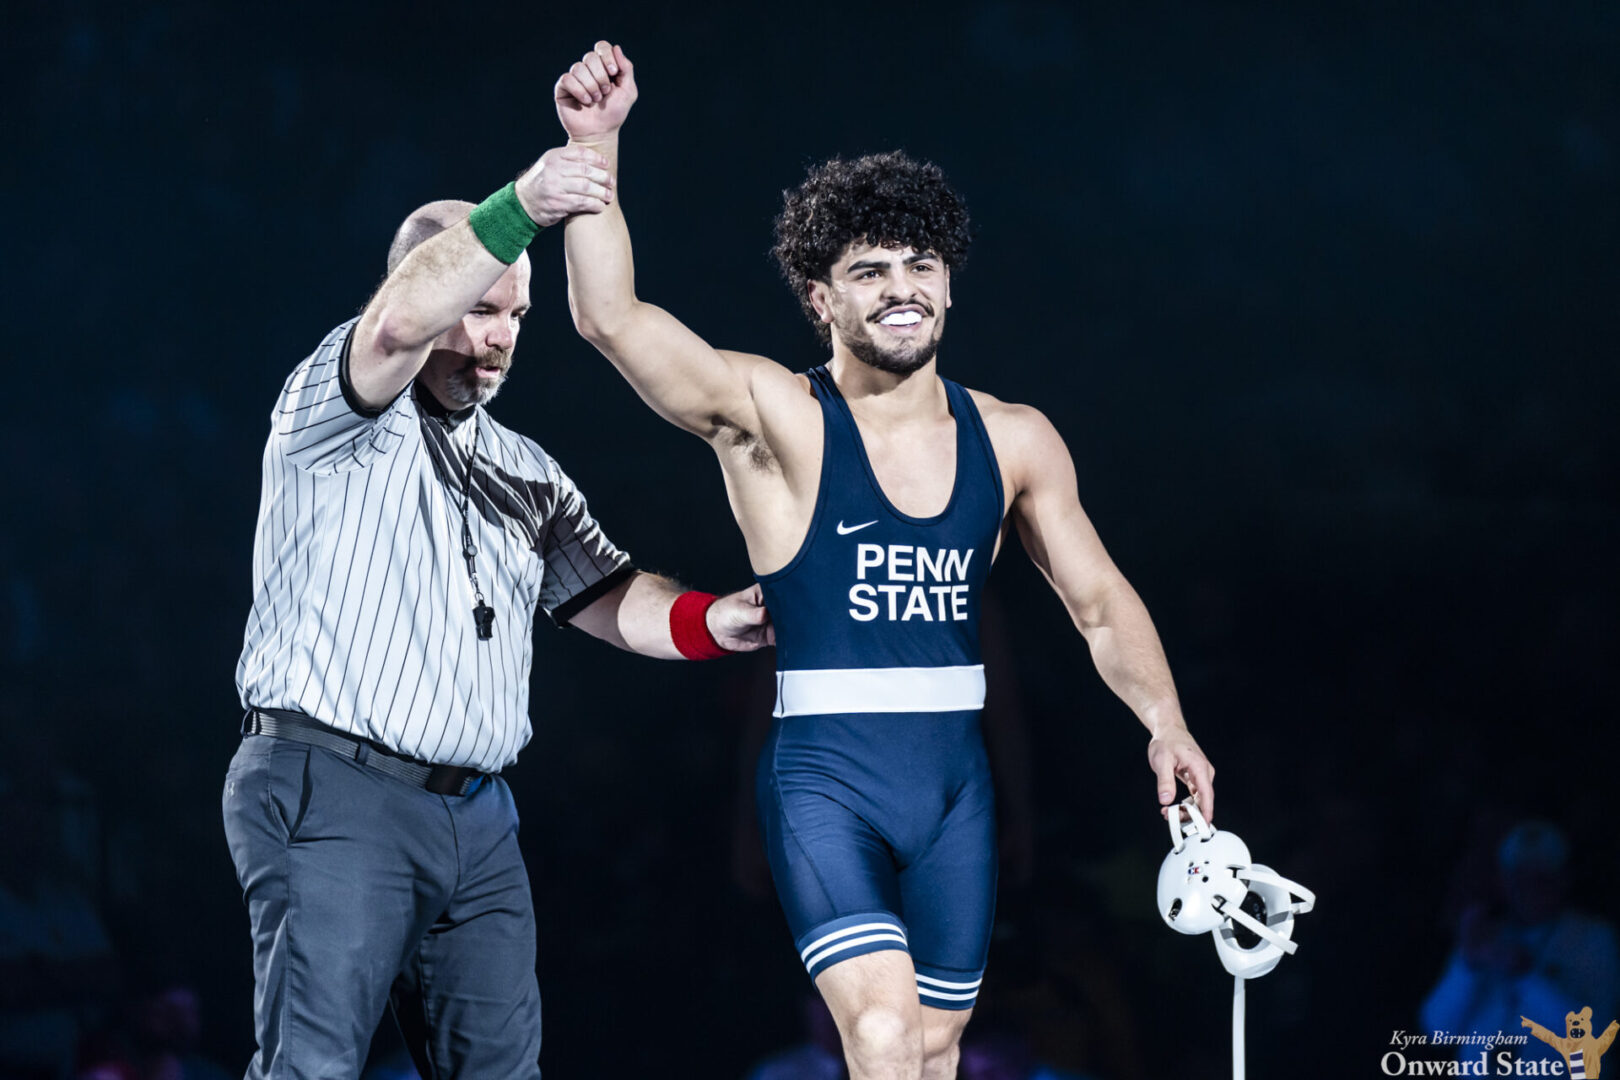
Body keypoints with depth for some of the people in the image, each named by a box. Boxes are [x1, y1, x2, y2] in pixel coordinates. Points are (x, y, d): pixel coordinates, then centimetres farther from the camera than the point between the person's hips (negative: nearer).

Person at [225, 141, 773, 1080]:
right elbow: (397, 327, -22)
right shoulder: (339, 413, 0)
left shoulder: (526, 474, 22)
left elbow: (606, 597, 17)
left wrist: (707, 622, -6)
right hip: (334, 792, -7)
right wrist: (518, 211, -35)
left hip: (476, 821, 7)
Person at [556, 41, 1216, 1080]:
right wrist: (597, 147, -31)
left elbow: (1102, 603, 13)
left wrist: (1165, 722, -3)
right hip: (825, 781, -5)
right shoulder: (775, 417, -8)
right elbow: (612, 317, -21)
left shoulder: (1014, 441, 5)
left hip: (957, 785, 5)